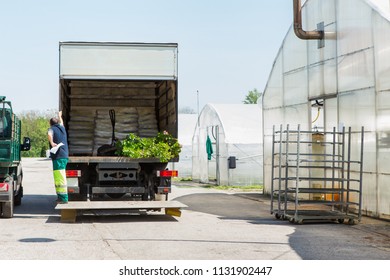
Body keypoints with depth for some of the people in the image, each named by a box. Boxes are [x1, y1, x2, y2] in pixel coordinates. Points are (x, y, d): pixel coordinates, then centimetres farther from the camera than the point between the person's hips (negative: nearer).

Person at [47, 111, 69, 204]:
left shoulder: (52, 129, 0)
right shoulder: (62, 128, 20)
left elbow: (49, 134, -24)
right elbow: (61, 123, 44)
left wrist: (52, 143, -38)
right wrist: (60, 116, 62)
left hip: (58, 156, -8)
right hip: (65, 156, 8)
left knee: (60, 177, -11)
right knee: (58, 177, 17)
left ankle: (64, 198, -16)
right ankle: (60, 196, 21)